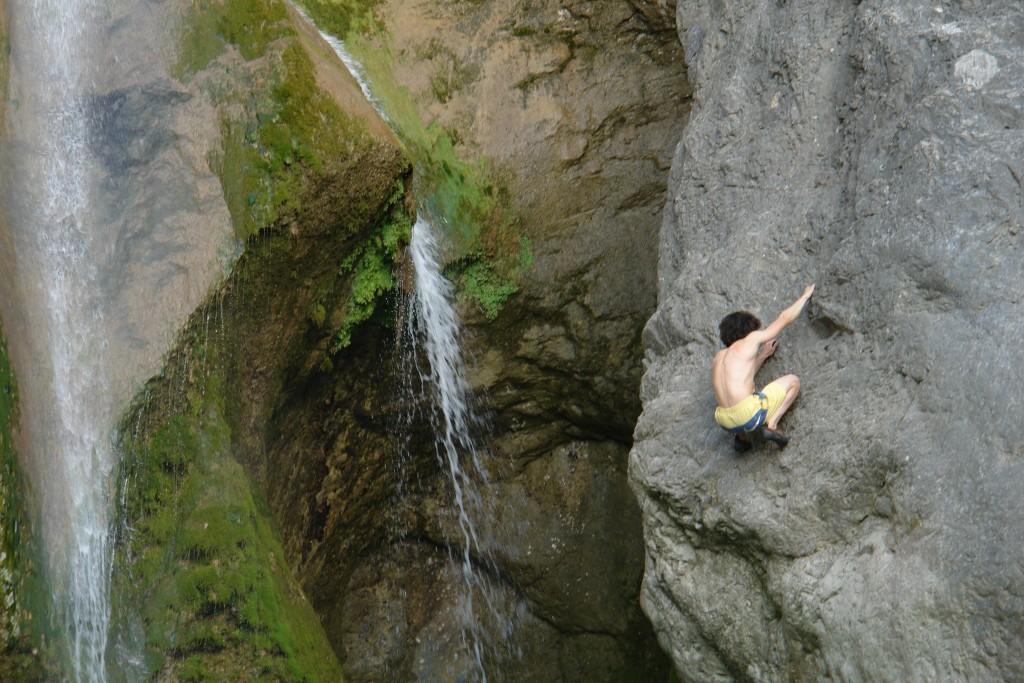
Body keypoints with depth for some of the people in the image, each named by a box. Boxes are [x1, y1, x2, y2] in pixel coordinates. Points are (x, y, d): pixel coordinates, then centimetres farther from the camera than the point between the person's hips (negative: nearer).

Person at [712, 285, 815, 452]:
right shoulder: (750, 340, 7)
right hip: (748, 415, -6)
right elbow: (785, 318, 18)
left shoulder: (719, 357, 21)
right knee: (793, 381, 16)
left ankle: (741, 436, 18)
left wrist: (763, 356, 43)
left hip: (727, 424, 6)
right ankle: (771, 423, -2)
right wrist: (805, 296, 33)